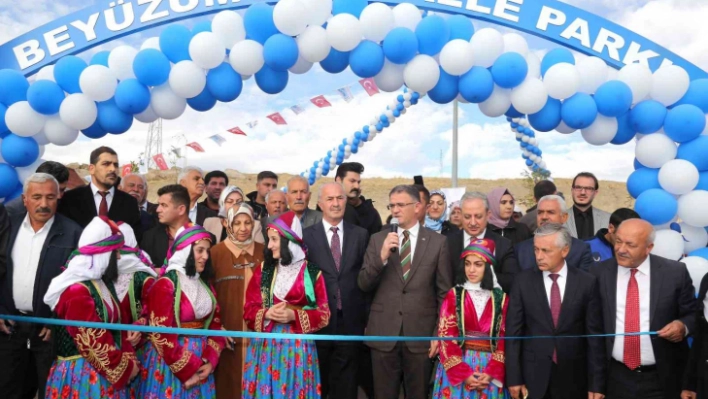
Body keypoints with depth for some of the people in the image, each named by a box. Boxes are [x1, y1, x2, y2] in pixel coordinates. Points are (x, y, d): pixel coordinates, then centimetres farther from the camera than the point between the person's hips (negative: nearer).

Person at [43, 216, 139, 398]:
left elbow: (116, 325, 10)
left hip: (105, 369, 8)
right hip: (84, 373, -8)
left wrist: (130, 359, 0)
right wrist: (125, 367, -10)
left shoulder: (101, 283, 8)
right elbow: (93, 343, -19)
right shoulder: (77, 291, -20)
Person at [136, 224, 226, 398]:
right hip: (170, 364, -6)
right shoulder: (165, 285, -13)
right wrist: (187, 370, -13)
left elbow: (215, 323, 6)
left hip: (201, 361, 6)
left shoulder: (204, 284, 8)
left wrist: (210, 361, -7)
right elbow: (161, 335, -16)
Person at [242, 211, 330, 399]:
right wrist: (267, 314, -16)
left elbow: (324, 315, -3)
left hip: (297, 347, -2)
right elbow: (249, 309, 4)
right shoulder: (263, 270, 5)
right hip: (265, 345, 2)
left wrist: (294, 315, -18)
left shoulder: (313, 273, -3)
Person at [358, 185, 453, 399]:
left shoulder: (438, 242, -1)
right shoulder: (378, 239, 3)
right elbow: (363, 285, -1)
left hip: (421, 334, -1)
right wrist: (382, 256, -16)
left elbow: (444, 292, 1)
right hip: (383, 333, 1)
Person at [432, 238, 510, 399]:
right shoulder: (454, 295, -2)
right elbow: (446, 337, -6)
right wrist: (464, 374, -12)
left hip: (490, 368, 1)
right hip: (457, 369, -1)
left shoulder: (501, 298, 1)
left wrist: (492, 373, -11)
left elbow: (504, 339, 0)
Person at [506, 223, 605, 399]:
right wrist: (514, 378, -5)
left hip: (573, 377, 0)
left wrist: (596, 383, -4)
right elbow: (513, 331, -2)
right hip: (533, 376, 0)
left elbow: (594, 335, -3)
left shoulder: (587, 282, -4)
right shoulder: (523, 281, -3)